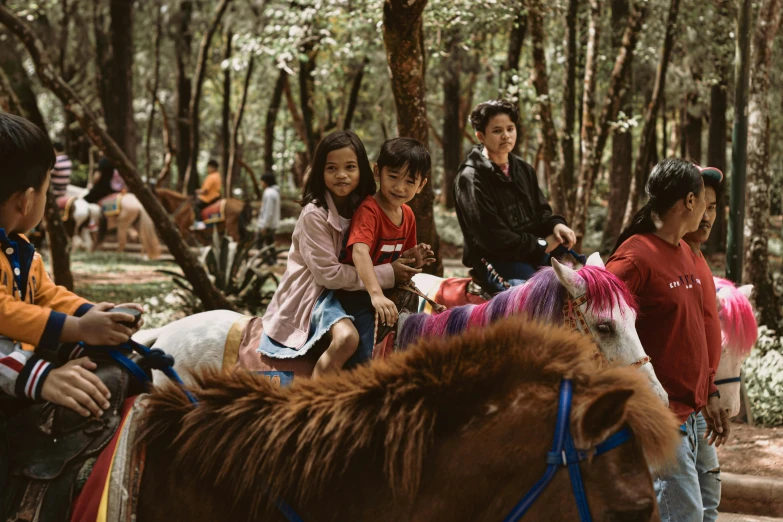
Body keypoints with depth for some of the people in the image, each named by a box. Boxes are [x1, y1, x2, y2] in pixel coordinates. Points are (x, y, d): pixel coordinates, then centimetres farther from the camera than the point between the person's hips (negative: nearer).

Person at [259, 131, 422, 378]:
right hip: (314, 293, -8)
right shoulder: (314, 214, -19)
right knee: (347, 337, -32)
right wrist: (387, 273, -19)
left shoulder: (362, 208, 1)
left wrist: (403, 261, -10)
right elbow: (329, 274, -21)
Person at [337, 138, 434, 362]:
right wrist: (376, 294, -49)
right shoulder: (369, 210, -20)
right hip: (357, 295, -8)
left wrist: (414, 261, -6)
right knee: (367, 359, -18)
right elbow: (359, 252, -36)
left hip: (386, 290, 8)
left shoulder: (408, 215, 5)